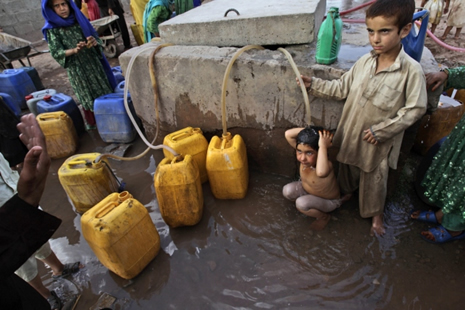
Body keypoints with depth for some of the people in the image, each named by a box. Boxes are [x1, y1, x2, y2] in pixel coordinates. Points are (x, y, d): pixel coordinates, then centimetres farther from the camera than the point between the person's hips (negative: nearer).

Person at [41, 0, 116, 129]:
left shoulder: (79, 20, 3)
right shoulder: (51, 29, -5)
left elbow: (96, 37, 6)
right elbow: (56, 53, -10)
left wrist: (95, 42, -18)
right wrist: (74, 50, -27)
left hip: (94, 63, 3)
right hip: (77, 70, -3)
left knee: (104, 92, 8)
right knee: (88, 97, 5)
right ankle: (92, 124, 22)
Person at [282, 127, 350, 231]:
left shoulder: (326, 165, -40)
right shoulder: (304, 154, -23)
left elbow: (321, 172, -67)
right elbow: (288, 134, -24)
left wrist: (323, 146, -58)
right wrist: (308, 129, -35)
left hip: (328, 200, -6)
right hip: (307, 189, 6)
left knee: (301, 203, -29)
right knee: (287, 191, -18)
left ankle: (323, 217, 2)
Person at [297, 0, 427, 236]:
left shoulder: (411, 70, -20)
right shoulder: (364, 62, -7)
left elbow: (415, 109, -16)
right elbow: (342, 88, 4)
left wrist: (381, 130, -20)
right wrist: (314, 85, -2)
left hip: (378, 141, -4)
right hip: (351, 132, 4)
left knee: (374, 178, 16)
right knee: (347, 167, 25)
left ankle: (376, 214, 43)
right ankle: (345, 192, 56)